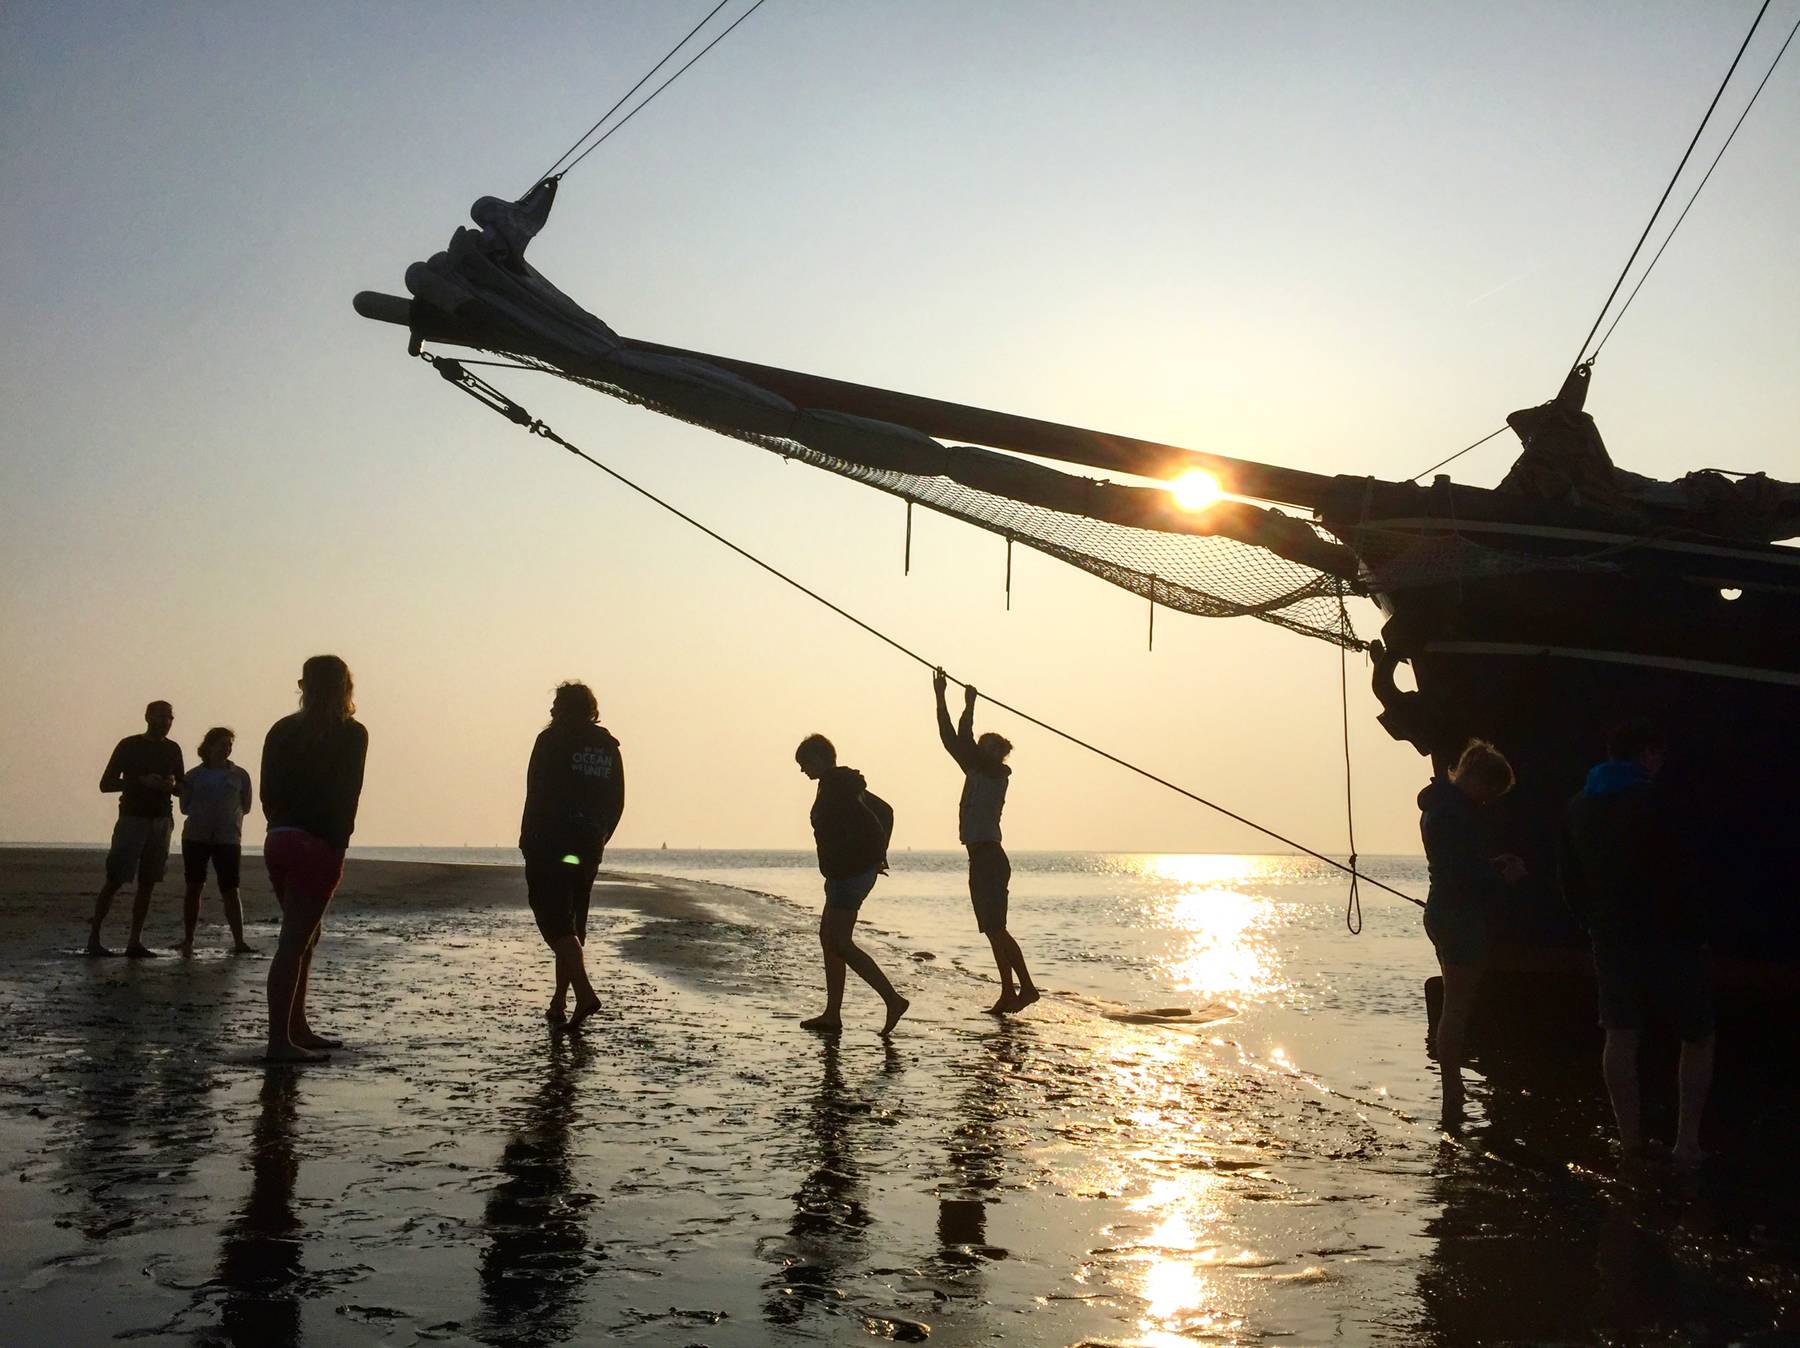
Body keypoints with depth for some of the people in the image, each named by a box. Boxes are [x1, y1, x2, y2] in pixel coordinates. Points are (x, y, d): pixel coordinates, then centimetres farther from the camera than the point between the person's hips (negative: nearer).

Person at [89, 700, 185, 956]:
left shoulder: (173, 750, 12)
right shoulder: (129, 746, -2)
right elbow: (105, 784, -4)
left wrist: (172, 784, -4)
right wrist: (141, 781, -17)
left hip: (161, 820, 4)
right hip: (132, 818, -4)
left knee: (147, 884, 2)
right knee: (115, 881, -7)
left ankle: (135, 941, 4)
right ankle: (93, 937, 0)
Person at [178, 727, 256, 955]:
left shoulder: (239, 776, 7)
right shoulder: (194, 776, 6)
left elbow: (245, 806, 11)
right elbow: (185, 807, 8)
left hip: (228, 839, -1)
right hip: (196, 837, 1)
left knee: (230, 890, -4)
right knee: (194, 887, 3)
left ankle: (239, 941, -2)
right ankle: (188, 940, 12)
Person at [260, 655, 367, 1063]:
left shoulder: (282, 730, 10)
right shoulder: (350, 734, -4)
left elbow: (268, 791, 7)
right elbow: (346, 796, -10)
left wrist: (281, 826, 11)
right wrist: (338, 845, -6)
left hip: (279, 841, 6)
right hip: (317, 845, -6)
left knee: (304, 935, 18)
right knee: (295, 941, -7)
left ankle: (297, 1029, 24)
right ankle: (279, 1041, -7)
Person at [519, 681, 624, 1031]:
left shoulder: (551, 741, -5)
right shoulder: (608, 747, 11)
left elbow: (537, 794, -10)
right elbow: (617, 803, 11)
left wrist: (527, 843, -5)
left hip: (549, 845, -6)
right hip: (588, 849, 6)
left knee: (554, 921, -7)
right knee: (572, 922, 13)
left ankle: (584, 992, -24)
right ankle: (559, 1004, 17)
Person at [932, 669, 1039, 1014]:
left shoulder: (997, 773, -6)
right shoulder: (976, 773, 15)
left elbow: (964, 742, -17)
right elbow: (951, 740, 14)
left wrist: (970, 706, -8)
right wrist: (940, 697, 12)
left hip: (990, 858, -9)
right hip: (981, 859, 9)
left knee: (995, 928, -11)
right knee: (994, 930, 7)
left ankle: (1025, 987, -10)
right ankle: (1009, 992, 9)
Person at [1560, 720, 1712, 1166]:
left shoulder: (1578, 808, 7)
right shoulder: (1650, 802, -15)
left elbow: (1571, 883, 12)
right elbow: (1673, 877, -17)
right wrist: (1695, 935, -8)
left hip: (1611, 940, 6)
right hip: (1665, 940, -6)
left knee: (1620, 1037, 11)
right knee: (1698, 1037, 9)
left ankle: (1630, 1139, 14)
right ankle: (1687, 1140, 4)